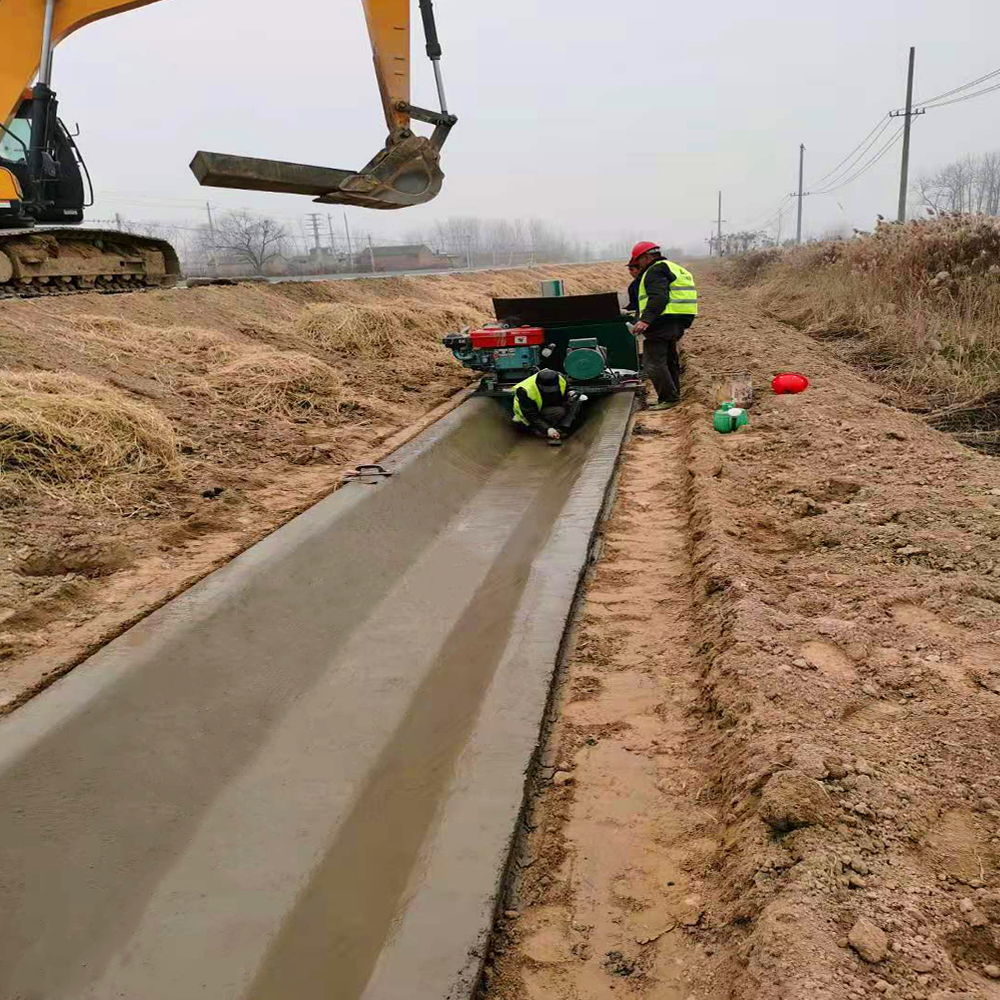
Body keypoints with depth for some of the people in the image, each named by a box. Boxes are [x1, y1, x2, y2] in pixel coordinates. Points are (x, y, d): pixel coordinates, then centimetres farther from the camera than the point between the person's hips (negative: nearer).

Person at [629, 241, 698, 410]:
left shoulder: (655, 271, -10)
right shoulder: (673, 268, 24)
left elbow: (658, 298, -25)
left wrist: (646, 320, -33)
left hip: (662, 323, -11)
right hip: (677, 324, 11)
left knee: (653, 362, -9)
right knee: (669, 360, 19)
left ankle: (668, 398, -10)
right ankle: (673, 395, 27)